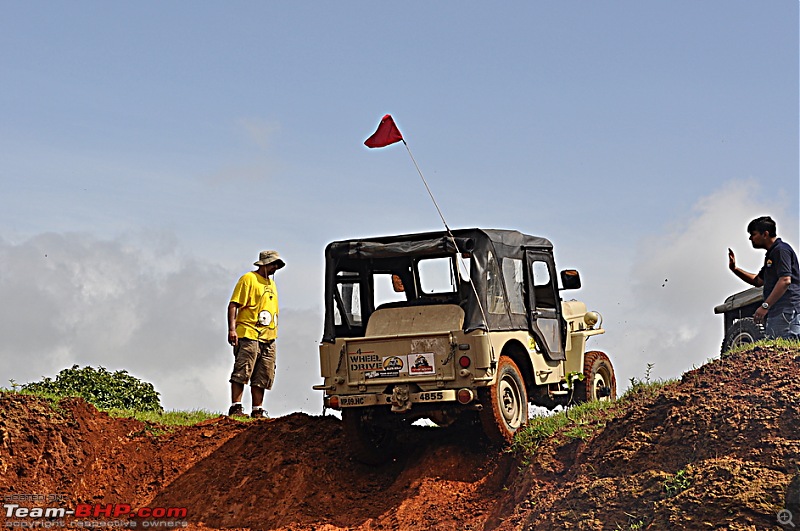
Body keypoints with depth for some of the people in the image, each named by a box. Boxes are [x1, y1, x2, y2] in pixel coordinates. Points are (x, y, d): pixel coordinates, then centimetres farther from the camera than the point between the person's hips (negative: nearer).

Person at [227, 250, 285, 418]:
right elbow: (233, 305, -9)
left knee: (263, 377, 6)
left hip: (268, 338, 8)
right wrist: (232, 329, -19)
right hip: (249, 335, -8)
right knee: (241, 373, -11)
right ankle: (236, 407, -11)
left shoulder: (271, 282, 23)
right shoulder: (249, 279, -2)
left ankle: (257, 410, 10)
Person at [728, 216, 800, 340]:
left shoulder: (781, 250, -7)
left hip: (786, 310, -10)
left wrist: (765, 306, -23)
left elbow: (785, 280, -20)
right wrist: (734, 268, 22)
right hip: (776, 313, 10)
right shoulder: (771, 254, 26)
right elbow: (758, 281, 34)